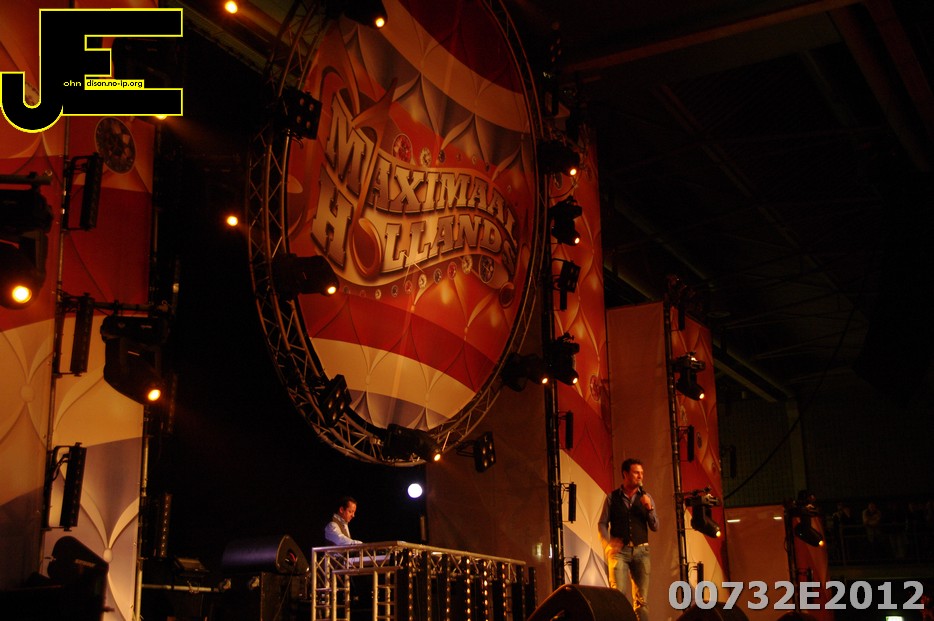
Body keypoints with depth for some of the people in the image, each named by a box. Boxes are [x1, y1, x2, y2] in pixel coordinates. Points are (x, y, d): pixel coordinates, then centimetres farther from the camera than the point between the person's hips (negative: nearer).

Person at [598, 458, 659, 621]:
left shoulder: (646, 497, 9)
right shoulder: (612, 497, 4)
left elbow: (655, 527, 6)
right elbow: (602, 523, 4)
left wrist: (649, 508, -10)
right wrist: (608, 544, -12)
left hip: (641, 550, 2)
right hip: (620, 550, -2)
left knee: (641, 599, 3)